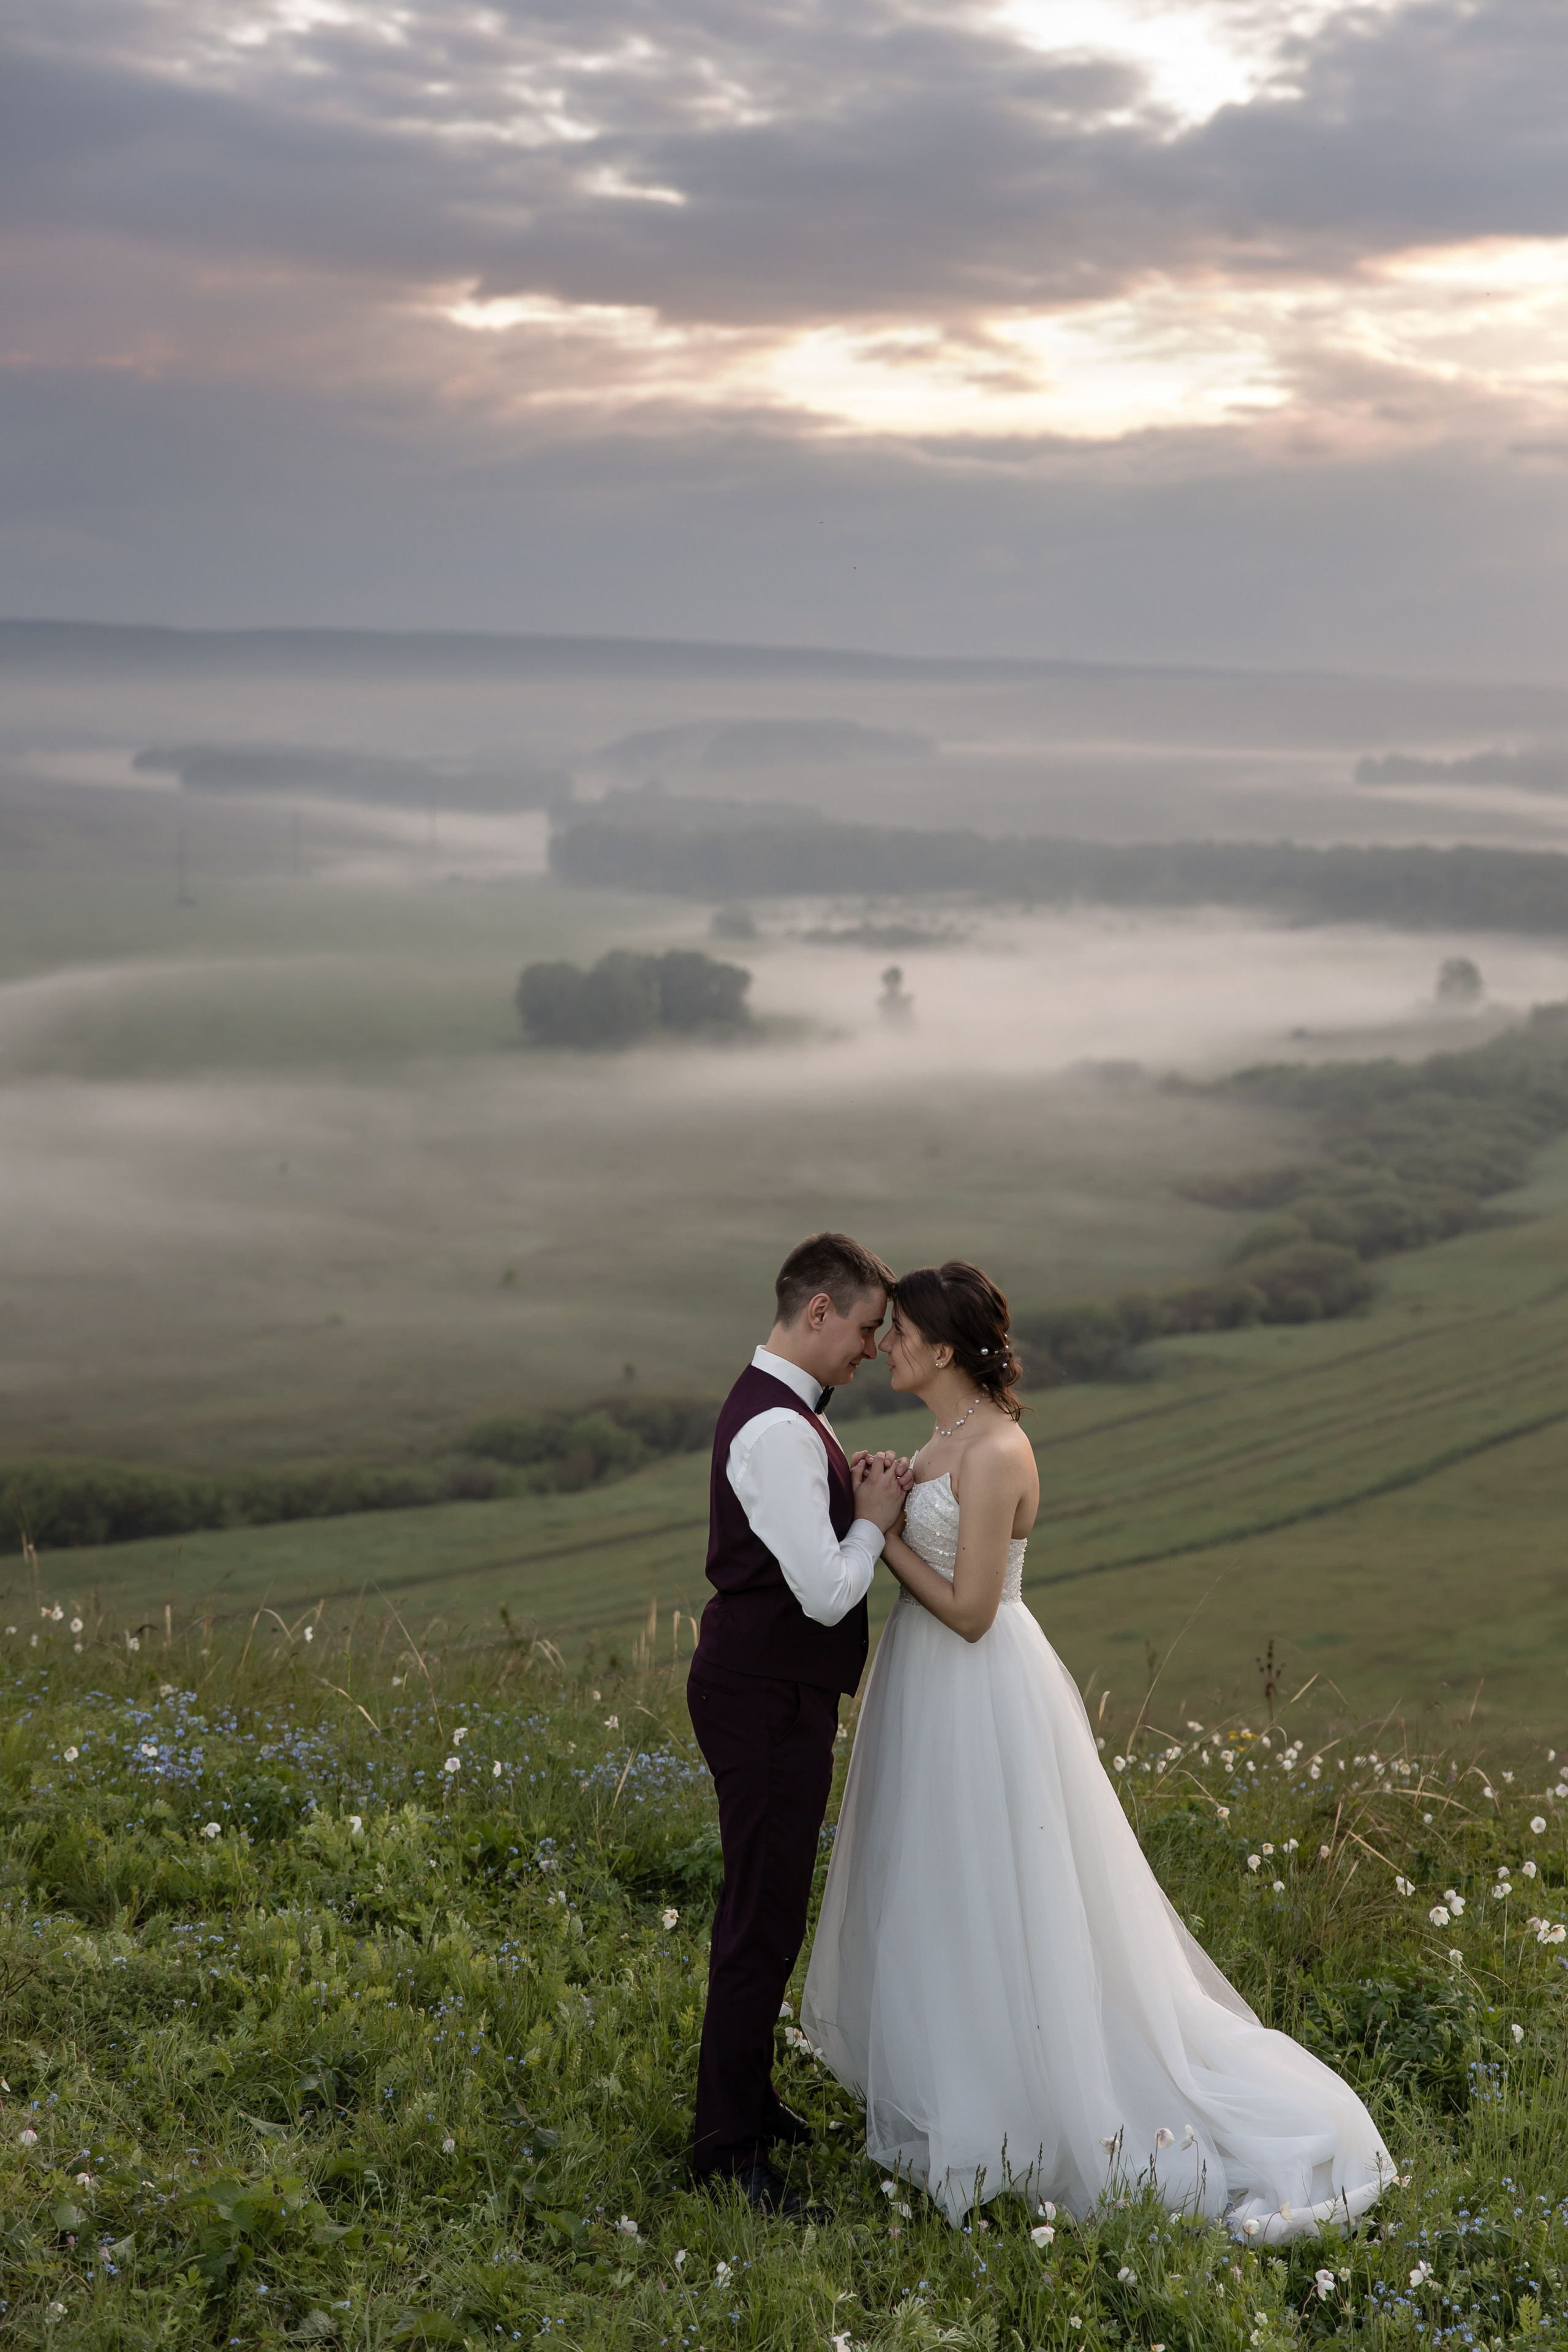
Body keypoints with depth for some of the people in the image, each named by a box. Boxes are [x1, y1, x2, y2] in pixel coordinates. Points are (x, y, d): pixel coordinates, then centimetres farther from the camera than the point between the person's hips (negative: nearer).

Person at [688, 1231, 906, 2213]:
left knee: (767, 1909, 20)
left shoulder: (783, 1411, 11)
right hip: (767, 1699, -11)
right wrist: (876, 1519, -10)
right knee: (764, 1921, -3)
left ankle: (749, 2100, 34)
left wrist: (857, 1495, 2)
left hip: (775, 1691, 11)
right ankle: (730, 2146, 7)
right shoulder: (779, 1431, -23)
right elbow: (829, 1592, -26)